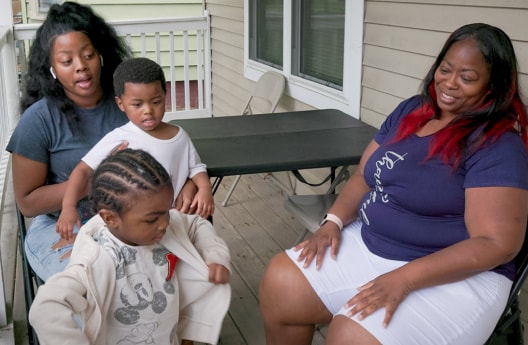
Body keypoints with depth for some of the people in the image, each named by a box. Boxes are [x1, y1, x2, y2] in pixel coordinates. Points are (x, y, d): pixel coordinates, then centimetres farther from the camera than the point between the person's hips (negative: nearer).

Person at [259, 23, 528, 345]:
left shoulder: (498, 146, -15)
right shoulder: (412, 110, 6)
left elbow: (497, 243, -20)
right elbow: (363, 177, 11)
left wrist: (403, 279, -26)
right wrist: (333, 222, -7)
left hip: (452, 277, -6)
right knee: (279, 282, -4)